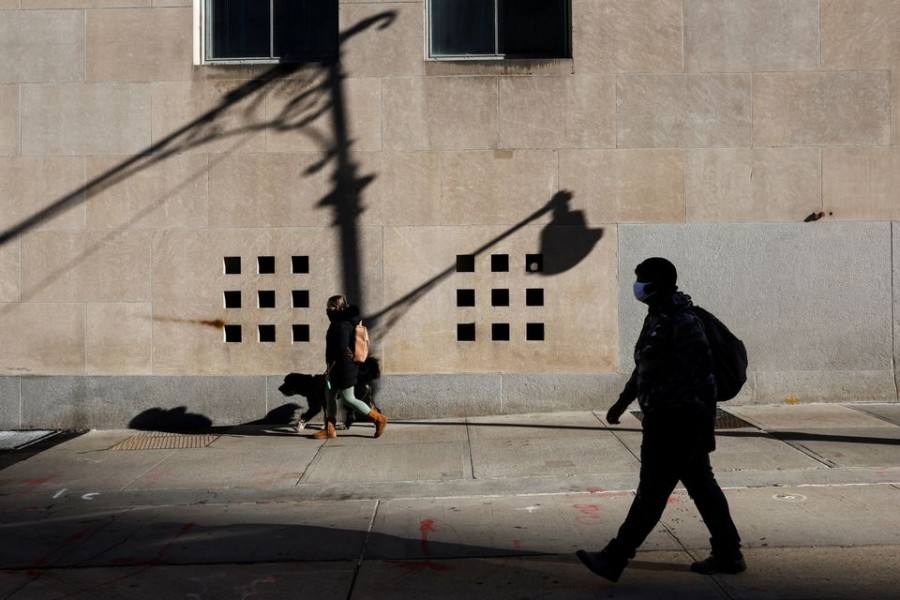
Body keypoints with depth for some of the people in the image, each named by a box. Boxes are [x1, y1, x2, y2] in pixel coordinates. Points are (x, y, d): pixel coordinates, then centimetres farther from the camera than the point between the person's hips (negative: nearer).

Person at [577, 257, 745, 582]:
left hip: (676, 424, -10)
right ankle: (728, 554, 26)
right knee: (701, 486, 16)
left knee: (651, 493, -1)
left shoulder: (682, 323, -19)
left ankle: (614, 560, 6)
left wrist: (705, 427, -21)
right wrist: (622, 402, 27)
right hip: (666, 421, 10)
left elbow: (701, 378, -21)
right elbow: (644, 366, 23)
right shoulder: (659, 316, 12)